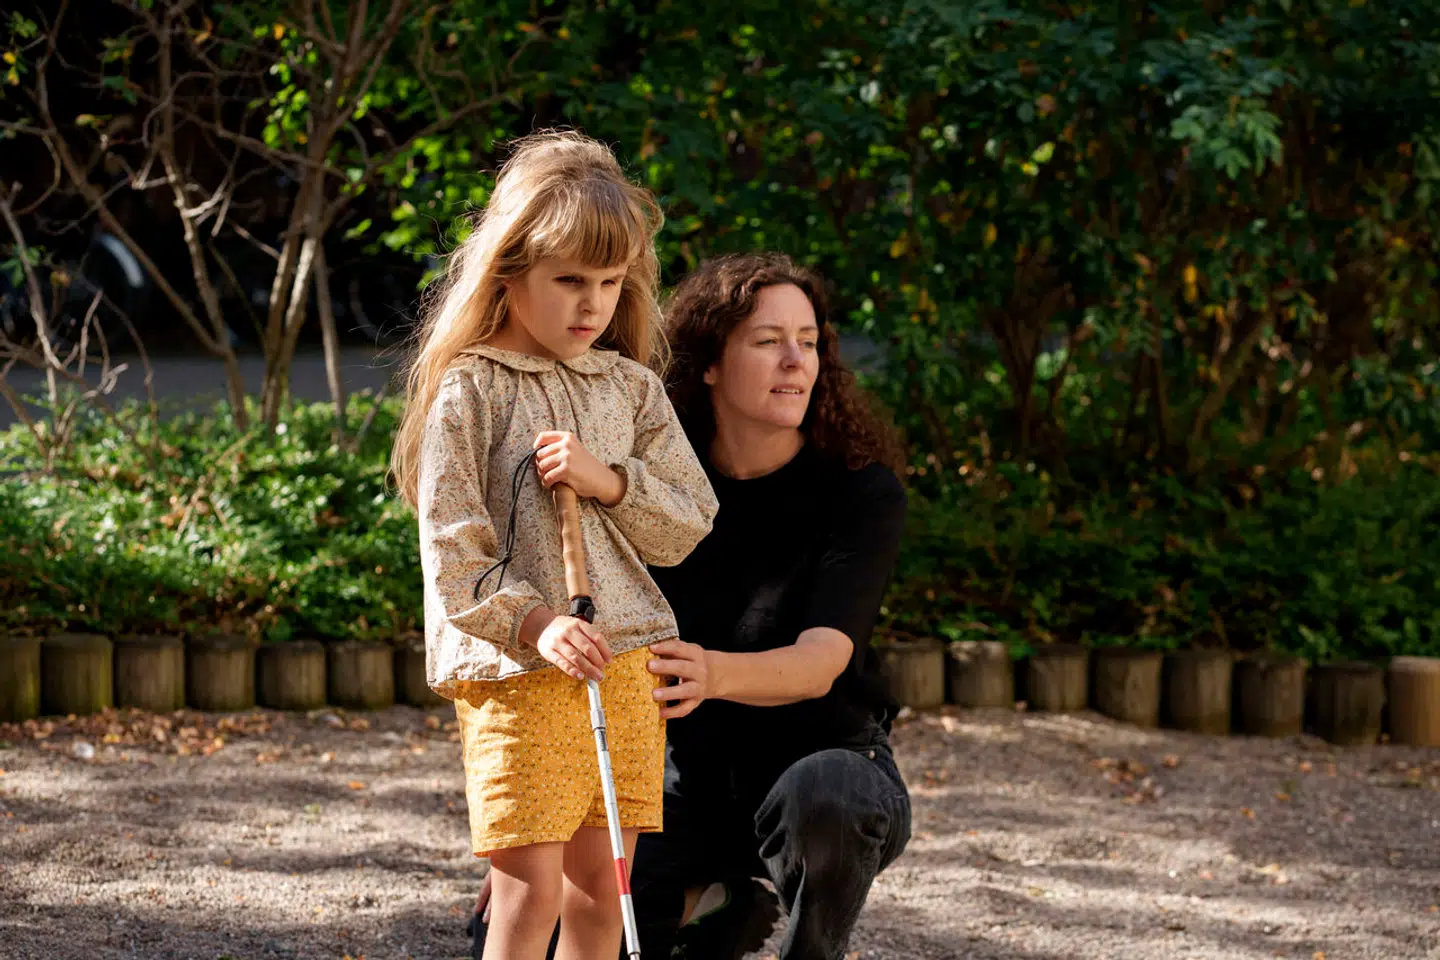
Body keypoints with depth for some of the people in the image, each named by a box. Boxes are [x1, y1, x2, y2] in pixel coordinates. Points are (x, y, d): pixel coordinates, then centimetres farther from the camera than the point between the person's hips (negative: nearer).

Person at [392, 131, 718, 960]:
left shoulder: (634, 390, 11)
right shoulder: (469, 392, -4)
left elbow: (688, 524, 9)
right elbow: (451, 548, -8)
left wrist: (608, 481, -9)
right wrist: (534, 624, -19)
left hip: (626, 664, 5)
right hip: (514, 671, -5)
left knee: (601, 881, 8)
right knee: (530, 888, -8)